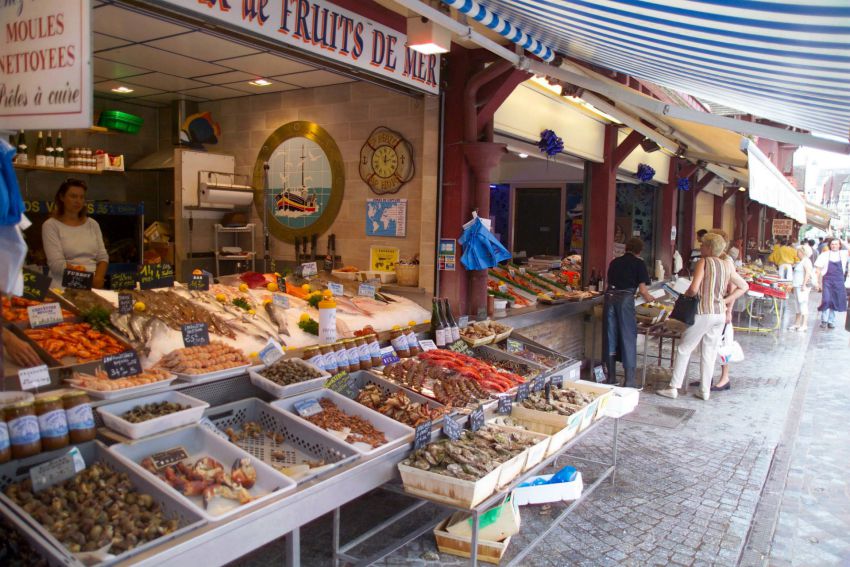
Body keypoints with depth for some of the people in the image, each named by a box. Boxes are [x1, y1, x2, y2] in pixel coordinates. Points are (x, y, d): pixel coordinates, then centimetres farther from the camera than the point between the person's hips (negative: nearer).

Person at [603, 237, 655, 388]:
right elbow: (642, 290, 3)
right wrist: (649, 298, 21)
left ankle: (611, 377, 18)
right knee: (628, 338, 3)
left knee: (610, 337, 10)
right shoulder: (639, 263, 6)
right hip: (625, 298, -4)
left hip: (610, 296, 4)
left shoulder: (615, 262, 19)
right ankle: (629, 381, 5)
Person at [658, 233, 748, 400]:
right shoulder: (727, 265, 7)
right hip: (720, 314, 6)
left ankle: (673, 388, 7)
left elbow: (694, 289, -22)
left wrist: (685, 296, -1)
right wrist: (727, 304, 9)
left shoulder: (704, 262, -11)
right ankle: (705, 390, 18)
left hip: (703, 313, -6)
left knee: (684, 349, 5)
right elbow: (743, 287, 11)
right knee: (710, 352, 13)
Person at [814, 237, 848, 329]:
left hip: (839, 282, 2)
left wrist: (842, 240, -14)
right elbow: (818, 270, 2)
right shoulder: (824, 255, 0)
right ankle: (824, 320, 1)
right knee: (826, 300, -12)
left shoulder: (843, 254, 4)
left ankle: (831, 321, 21)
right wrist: (819, 282, -1)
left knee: (835, 302, 8)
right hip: (827, 281, -2)